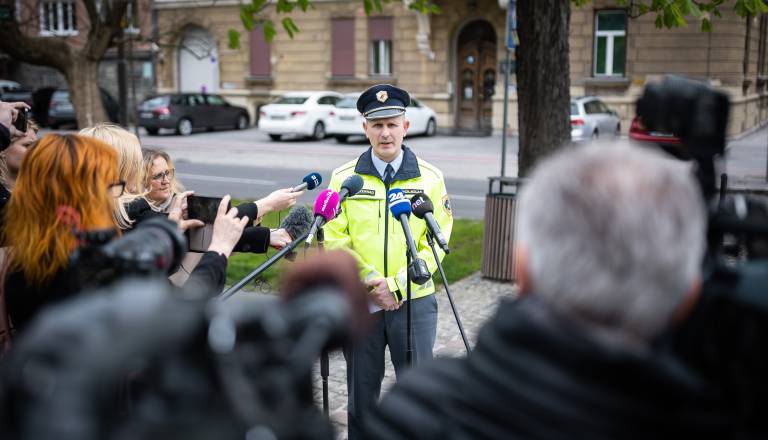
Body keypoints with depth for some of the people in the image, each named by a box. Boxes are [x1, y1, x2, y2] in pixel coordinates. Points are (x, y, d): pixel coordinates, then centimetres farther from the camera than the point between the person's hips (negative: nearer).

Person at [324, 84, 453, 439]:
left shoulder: (430, 179, 0)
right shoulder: (344, 178, 2)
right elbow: (335, 239, -2)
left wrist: (396, 286, -13)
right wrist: (369, 283, -13)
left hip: (414, 301, 0)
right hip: (359, 303, 1)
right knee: (362, 390, 13)